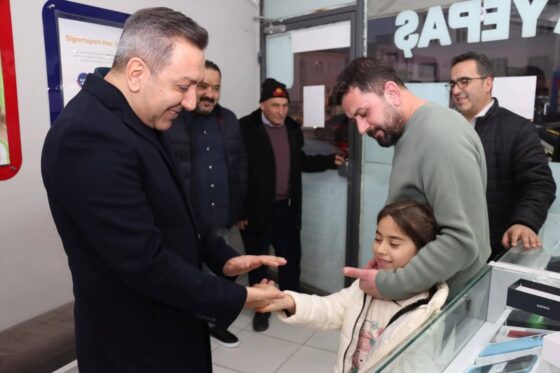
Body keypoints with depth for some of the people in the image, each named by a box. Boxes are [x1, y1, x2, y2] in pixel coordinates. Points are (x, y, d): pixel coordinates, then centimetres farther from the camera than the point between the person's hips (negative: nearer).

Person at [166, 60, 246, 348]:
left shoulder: (228, 119, 8)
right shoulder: (170, 120, -11)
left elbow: (240, 164, 11)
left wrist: (239, 207, 8)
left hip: (220, 216, 6)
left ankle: (215, 321, 39)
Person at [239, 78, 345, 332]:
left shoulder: (293, 129, 5)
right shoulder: (246, 129, -15)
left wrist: (329, 161, 6)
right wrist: (239, 211, -16)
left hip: (285, 207, 5)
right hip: (255, 209, -5)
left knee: (291, 255, 15)